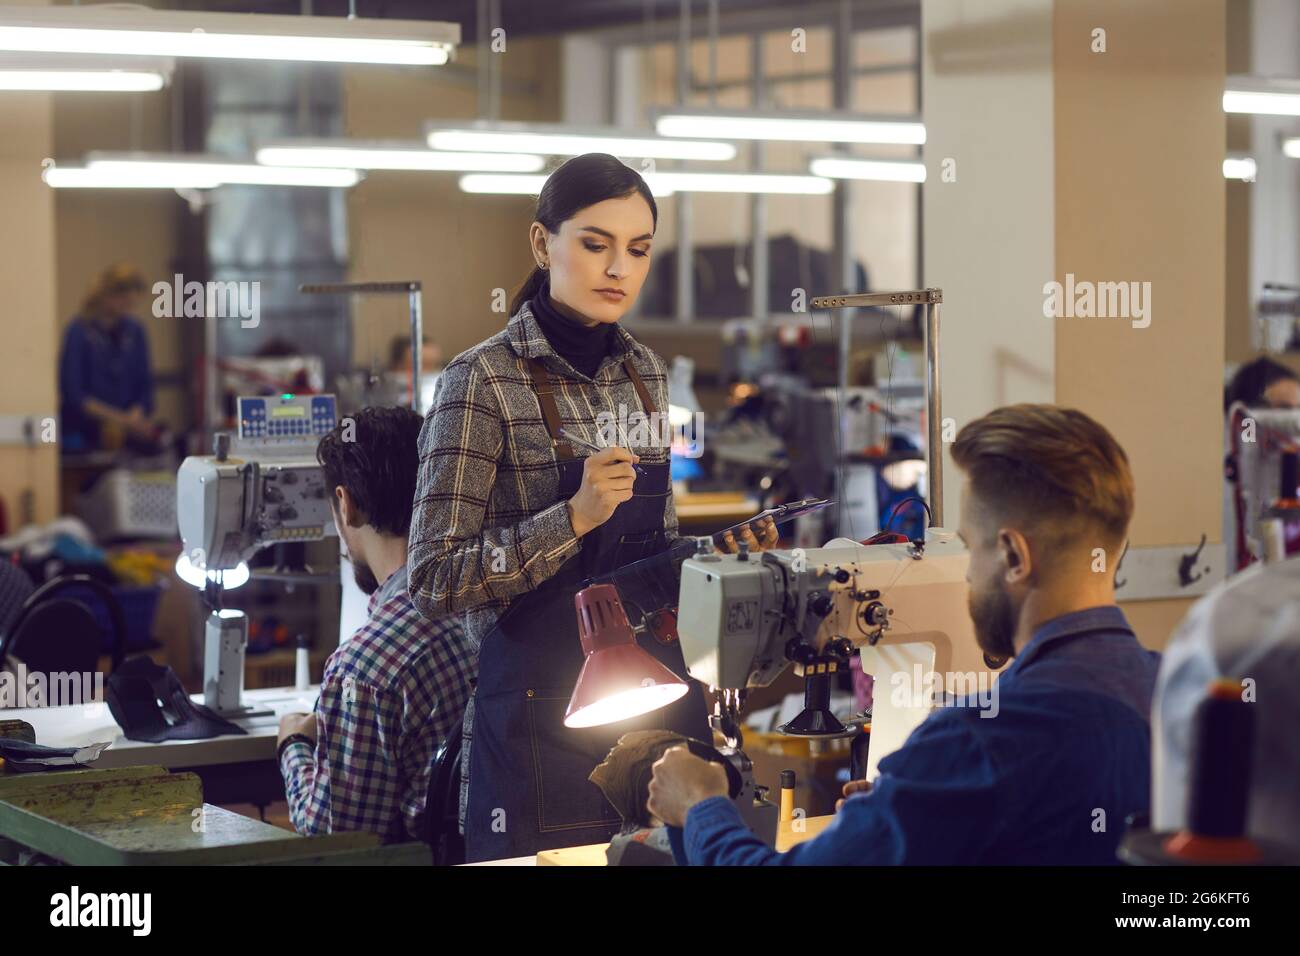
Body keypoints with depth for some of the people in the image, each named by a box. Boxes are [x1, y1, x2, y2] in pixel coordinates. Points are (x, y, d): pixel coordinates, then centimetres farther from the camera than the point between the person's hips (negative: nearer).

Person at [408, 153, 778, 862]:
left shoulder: (644, 371, 10)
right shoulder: (484, 379, -10)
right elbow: (435, 580, -14)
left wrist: (717, 555, 1)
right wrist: (575, 517, -22)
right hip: (545, 717, -6)